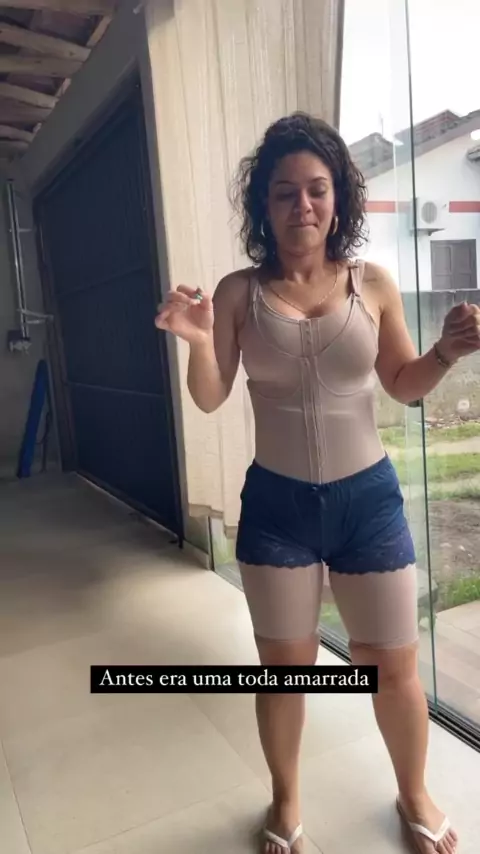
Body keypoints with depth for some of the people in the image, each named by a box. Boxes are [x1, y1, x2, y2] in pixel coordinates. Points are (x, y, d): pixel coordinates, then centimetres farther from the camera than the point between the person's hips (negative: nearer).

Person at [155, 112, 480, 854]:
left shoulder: (373, 284, -2)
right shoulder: (239, 292, -4)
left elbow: (405, 387, 7)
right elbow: (210, 399, -3)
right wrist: (199, 341, -21)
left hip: (368, 496, 1)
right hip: (276, 504, 0)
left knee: (393, 666, 13)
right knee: (285, 665, 15)